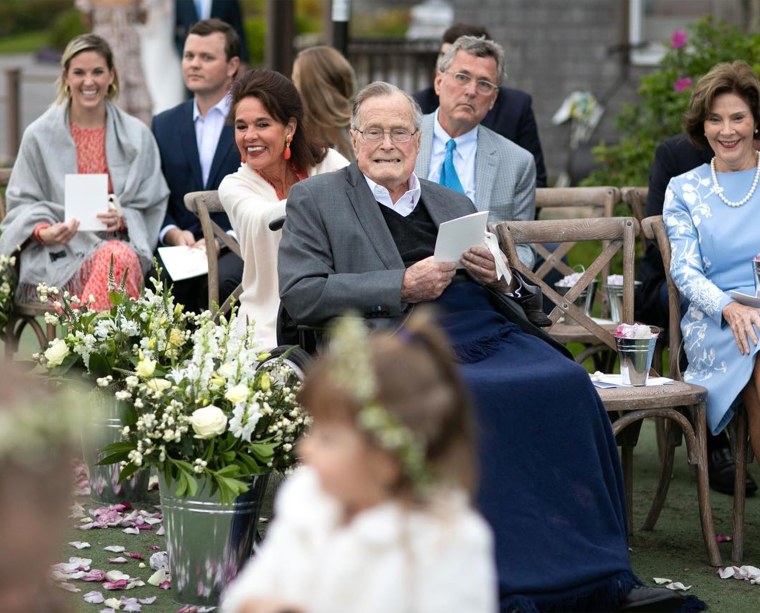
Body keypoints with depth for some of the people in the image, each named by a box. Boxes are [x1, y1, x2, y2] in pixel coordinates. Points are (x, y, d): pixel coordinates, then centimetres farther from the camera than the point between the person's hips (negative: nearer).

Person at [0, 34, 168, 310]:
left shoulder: (137, 135, 12)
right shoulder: (39, 135, 8)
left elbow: (150, 207, 14)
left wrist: (122, 219, -8)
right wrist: (43, 232, -12)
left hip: (120, 243, 2)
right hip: (57, 255, -2)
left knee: (120, 258, -37)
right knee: (113, 259, -36)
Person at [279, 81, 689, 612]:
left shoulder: (455, 204, 28)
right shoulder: (315, 201, 13)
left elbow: (509, 292, 29)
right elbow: (300, 295, -2)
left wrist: (496, 274, 4)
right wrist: (402, 286, -10)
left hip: (488, 331, 5)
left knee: (568, 384, -25)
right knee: (473, 398, -36)